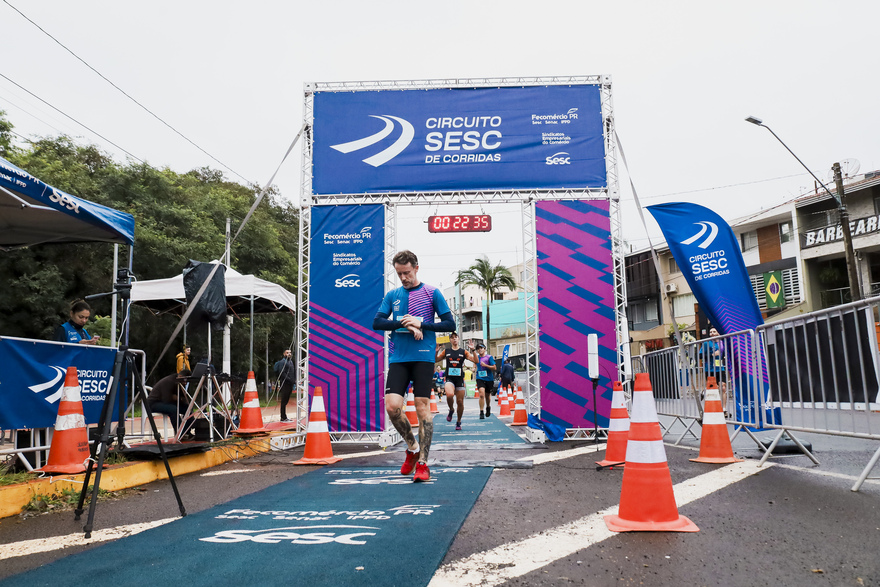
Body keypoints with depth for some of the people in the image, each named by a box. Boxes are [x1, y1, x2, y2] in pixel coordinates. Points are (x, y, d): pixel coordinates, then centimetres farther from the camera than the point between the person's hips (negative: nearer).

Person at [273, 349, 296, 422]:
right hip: (285, 384, -8)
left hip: (290, 384, 8)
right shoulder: (283, 362, -8)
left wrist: (294, 380, 9)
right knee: (284, 401, -6)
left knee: (286, 401, 13)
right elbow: (282, 373, -17)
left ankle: (284, 417, 19)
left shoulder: (291, 362, 19)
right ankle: (283, 418, -3)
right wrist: (290, 380, -20)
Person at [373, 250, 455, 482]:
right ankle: (412, 447, 17)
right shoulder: (392, 295, 12)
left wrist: (421, 324, -13)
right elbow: (377, 323, 3)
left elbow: (450, 324, 0)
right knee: (392, 407, -8)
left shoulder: (432, 293, 3)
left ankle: (422, 463, 5)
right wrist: (404, 324, -11)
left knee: (422, 407, -4)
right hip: (398, 358, 3)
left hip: (423, 357, -3)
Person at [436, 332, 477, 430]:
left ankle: (458, 422, 23)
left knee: (460, 402, 3)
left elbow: (476, 361, -1)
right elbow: (436, 360, 13)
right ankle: (451, 410, 1)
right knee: (449, 394, -30)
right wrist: (436, 352, -5)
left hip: (460, 379, 1)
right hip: (449, 379, -1)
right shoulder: (446, 351, 9)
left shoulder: (463, 352, 6)